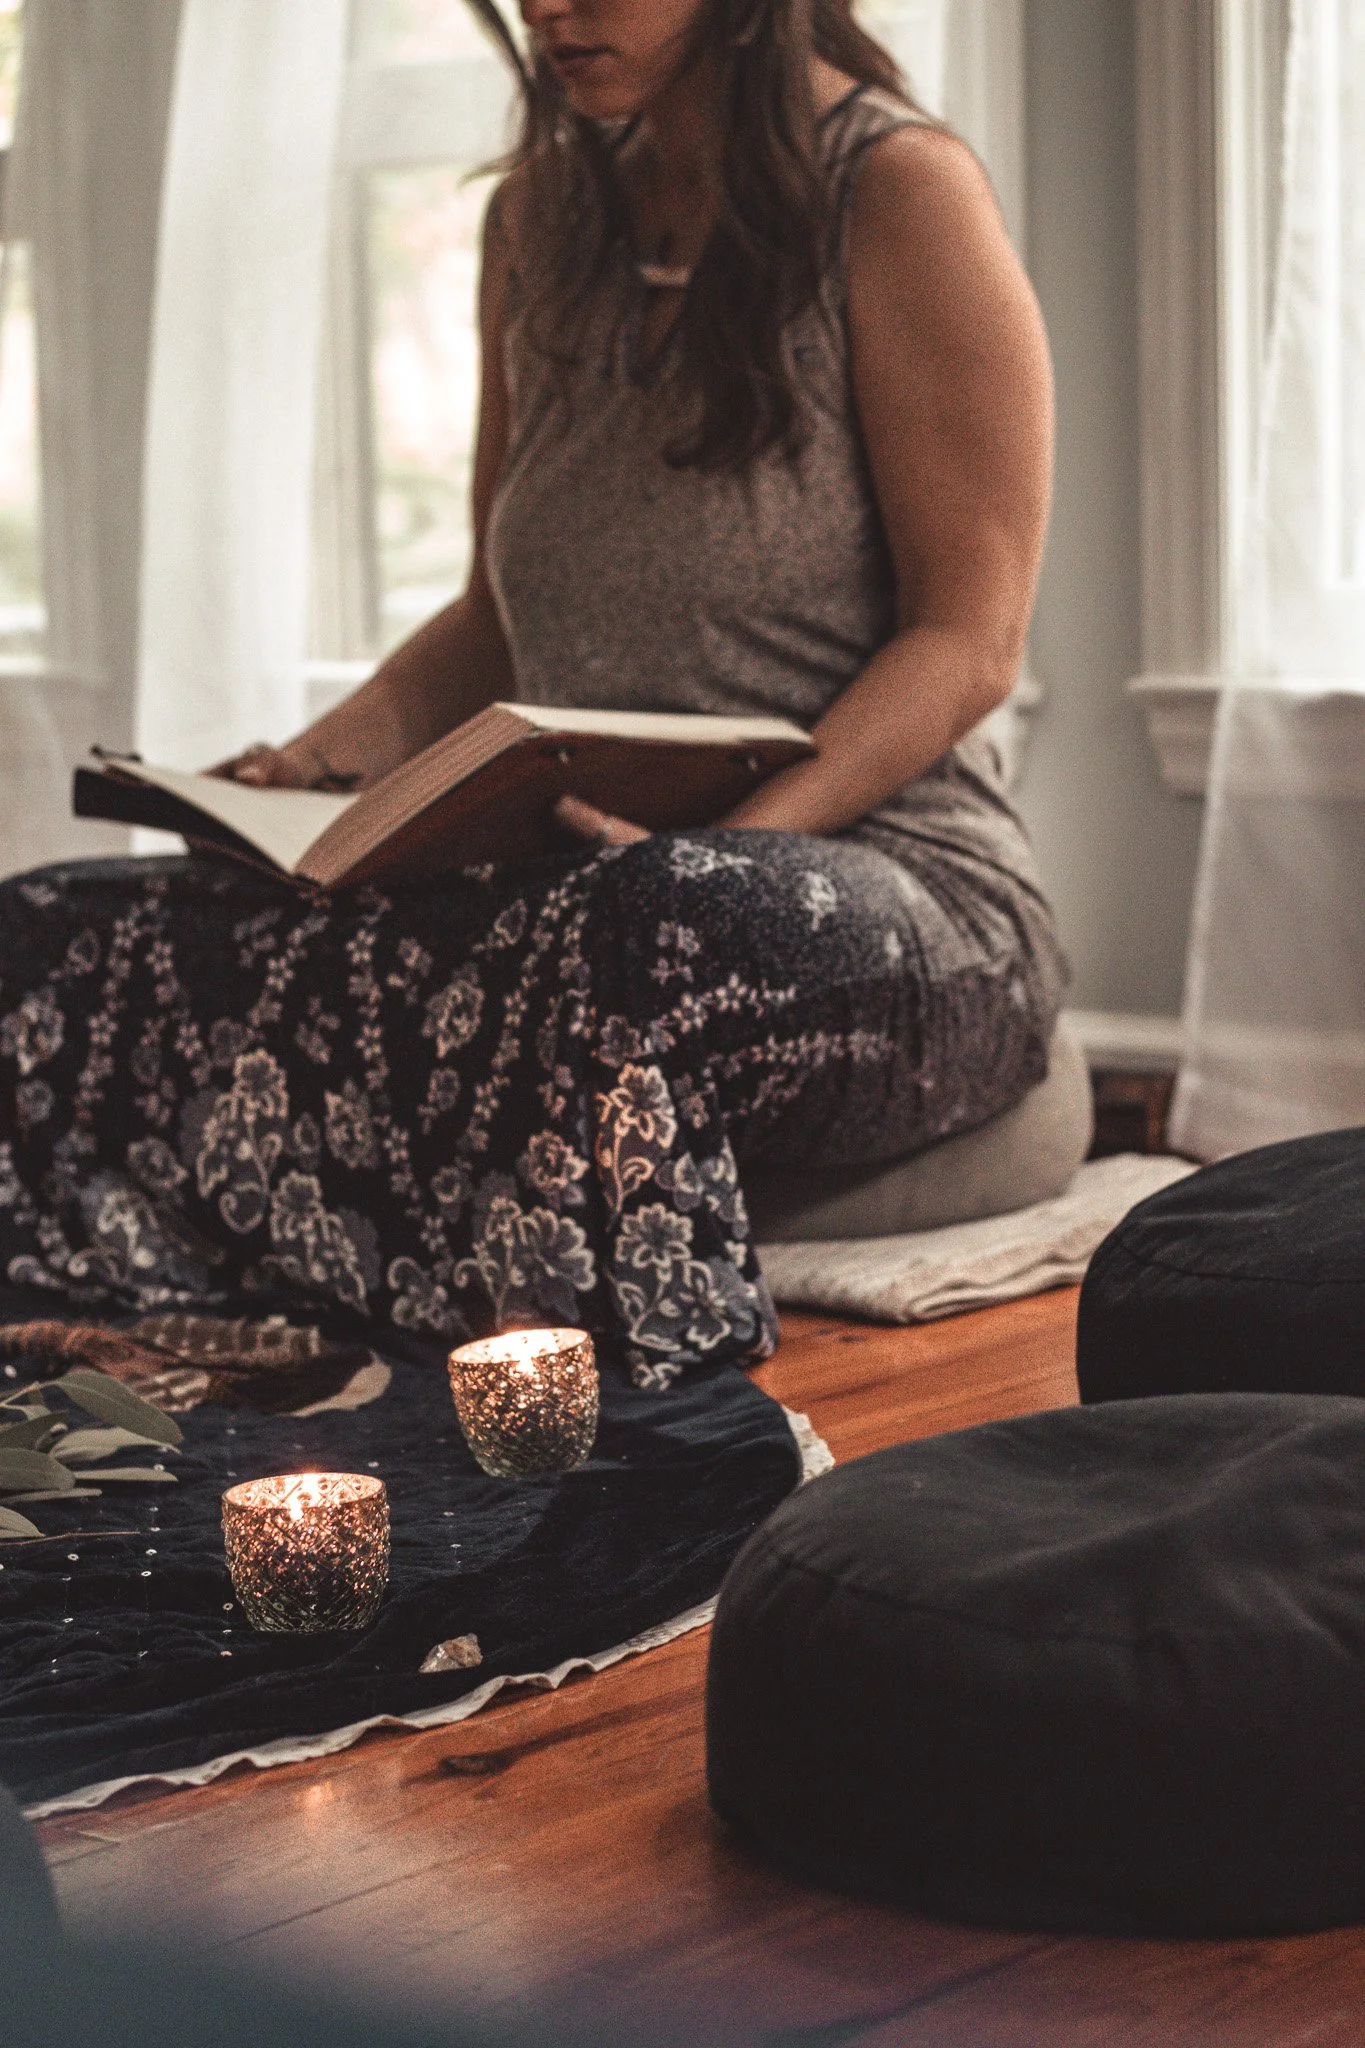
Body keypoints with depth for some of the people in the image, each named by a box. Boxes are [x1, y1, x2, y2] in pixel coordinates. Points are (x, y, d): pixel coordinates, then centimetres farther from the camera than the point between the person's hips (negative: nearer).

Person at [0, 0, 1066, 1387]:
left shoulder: (900, 192, -2)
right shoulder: (541, 218, 17)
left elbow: (968, 639, -7)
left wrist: (729, 835, -22)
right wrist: (321, 766, 4)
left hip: (883, 870, -5)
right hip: (578, 874, 6)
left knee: (669, 926, -43)